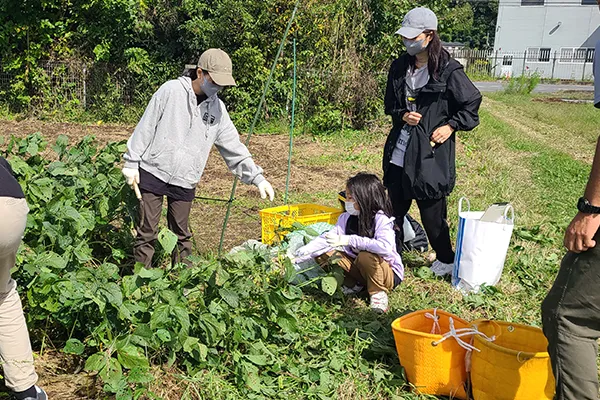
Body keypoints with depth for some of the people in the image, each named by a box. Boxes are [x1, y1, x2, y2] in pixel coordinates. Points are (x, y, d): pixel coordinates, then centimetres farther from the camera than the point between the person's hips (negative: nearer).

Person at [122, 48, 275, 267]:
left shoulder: (217, 108, 8)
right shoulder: (171, 90, -5)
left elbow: (234, 148, 10)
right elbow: (146, 128, -3)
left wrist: (257, 177, 3)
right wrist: (131, 163, -3)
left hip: (185, 183, 3)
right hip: (153, 173, -3)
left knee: (181, 234, 9)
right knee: (147, 231, 1)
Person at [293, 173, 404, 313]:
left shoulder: (381, 219, -22)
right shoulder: (346, 218, -4)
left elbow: (385, 247, -40)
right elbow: (326, 239, -8)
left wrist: (350, 240, -37)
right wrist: (297, 256, -19)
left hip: (389, 274, -6)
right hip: (358, 268, 6)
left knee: (366, 256, -38)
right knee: (323, 254, -7)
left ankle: (378, 292, -12)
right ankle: (353, 284, 5)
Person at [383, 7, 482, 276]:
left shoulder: (448, 70, -10)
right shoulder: (399, 67, 7)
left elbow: (472, 103, -1)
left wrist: (451, 125, -11)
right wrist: (402, 115, -3)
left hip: (431, 154, -5)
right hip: (398, 153, 6)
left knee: (432, 213, 4)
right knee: (395, 207, 14)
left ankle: (446, 260, 26)